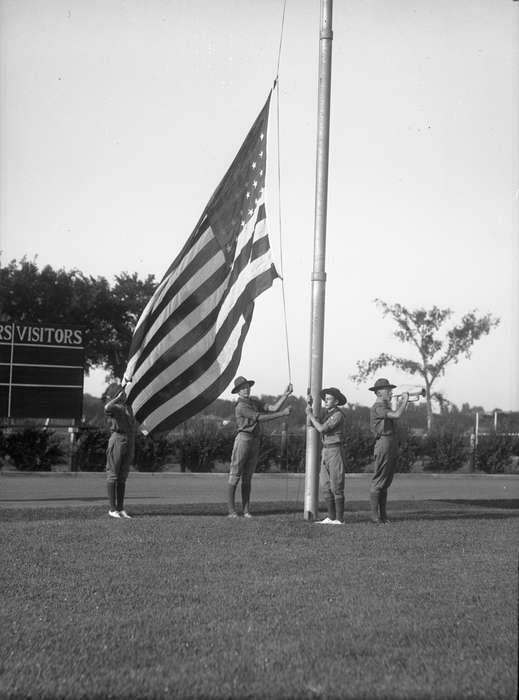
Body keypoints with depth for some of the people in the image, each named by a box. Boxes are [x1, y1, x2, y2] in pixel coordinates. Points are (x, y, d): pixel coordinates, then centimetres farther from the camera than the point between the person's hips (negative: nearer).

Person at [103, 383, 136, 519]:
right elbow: (106, 408, -32)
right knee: (113, 475, -2)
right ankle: (112, 509, 0)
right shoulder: (112, 407, -3)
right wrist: (117, 398, -19)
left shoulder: (128, 408, 20)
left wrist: (132, 449, 18)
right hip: (117, 439, -7)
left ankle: (121, 509, 10)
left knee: (122, 477, 8)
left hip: (129, 442, 7)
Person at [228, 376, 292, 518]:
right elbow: (260, 418, -18)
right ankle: (231, 510, -5)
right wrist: (282, 413, -16)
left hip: (255, 442, 8)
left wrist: (286, 395, 1)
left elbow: (273, 408, 10)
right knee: (235, 476, -5)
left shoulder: (254, 403, 17)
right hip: (243, 439, -8)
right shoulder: (241, 406, -11)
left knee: (247, 478, 7)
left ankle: (246, 510, 6)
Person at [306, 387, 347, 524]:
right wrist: (310, 412, 3)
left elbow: (322, 429, -20)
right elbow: (315, 426, 14)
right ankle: (331, 517, 12)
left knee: (336, 486, -6)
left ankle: (339, 518, -2)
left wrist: (310, 415, -11)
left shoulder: (338, 415, -14)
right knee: (325, 486, 7)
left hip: (335, 450, -9)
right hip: (326, 451, 9)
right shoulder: (327, 413, 15)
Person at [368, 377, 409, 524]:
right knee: (378, 482, -7)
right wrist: (405, 401, -9)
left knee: (386, 483, 11)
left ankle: (383, 514, 15)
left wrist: (402, 401, 19)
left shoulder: (385, 407, 19)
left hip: (392, 446, 10)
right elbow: (396, 415, -22)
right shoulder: (377, 408, -12)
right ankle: (374, 515, -5)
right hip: (384, 443, -10)